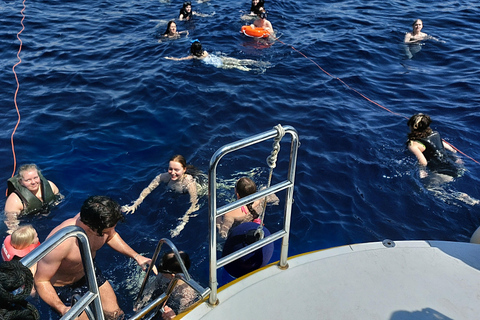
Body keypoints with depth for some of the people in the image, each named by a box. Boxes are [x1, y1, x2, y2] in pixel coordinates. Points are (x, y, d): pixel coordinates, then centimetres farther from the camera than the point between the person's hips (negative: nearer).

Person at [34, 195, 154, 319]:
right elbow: (41, 281, -29)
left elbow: (111, 236, 1)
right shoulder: (60, 243, -41)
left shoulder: (102, 223, -25)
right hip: (64, 288, -5)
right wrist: (62, 309, -43)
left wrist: (136, 256, -9)